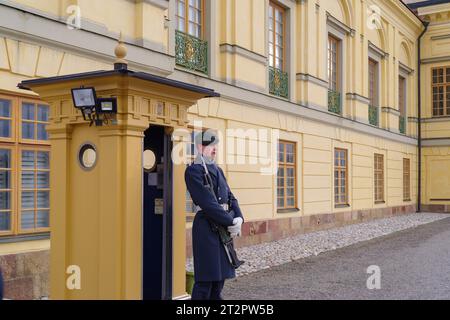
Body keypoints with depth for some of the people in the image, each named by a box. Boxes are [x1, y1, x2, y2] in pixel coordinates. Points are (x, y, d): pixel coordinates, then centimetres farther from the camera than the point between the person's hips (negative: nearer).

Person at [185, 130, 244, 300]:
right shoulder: (193, 171, -10)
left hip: (224, 227, 8)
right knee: (205, 279, -3)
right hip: (207, 227, -8)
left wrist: (239, 219, -5)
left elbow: (230, 197, 13)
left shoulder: (218, 170, 16)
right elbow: (207, 203, -18)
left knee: (220, 274, 13)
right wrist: (231, 222, -16)